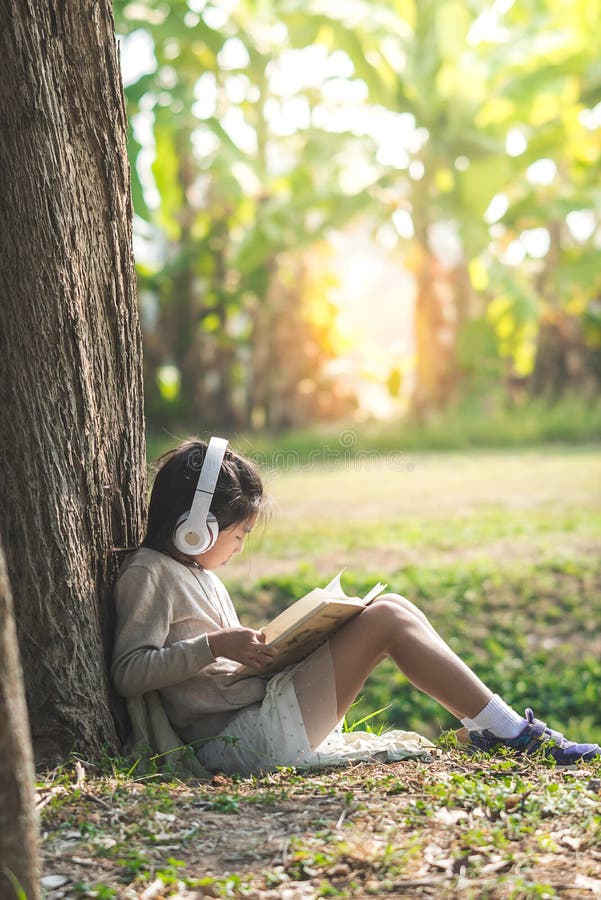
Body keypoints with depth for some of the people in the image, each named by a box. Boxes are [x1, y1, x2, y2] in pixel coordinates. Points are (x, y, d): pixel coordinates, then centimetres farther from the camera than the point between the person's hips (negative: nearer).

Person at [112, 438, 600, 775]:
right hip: (244, 739, -10)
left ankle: (490, 727, 0)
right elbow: (129, 672, -17)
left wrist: (253, 651, 8)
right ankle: (513, 733, -10)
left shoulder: (200, 575, 24)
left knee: (392, 606, 2)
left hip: (262, 710, 10)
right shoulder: (148, 573, -6)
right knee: (386, 621, -15)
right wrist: (214, 645, -22)